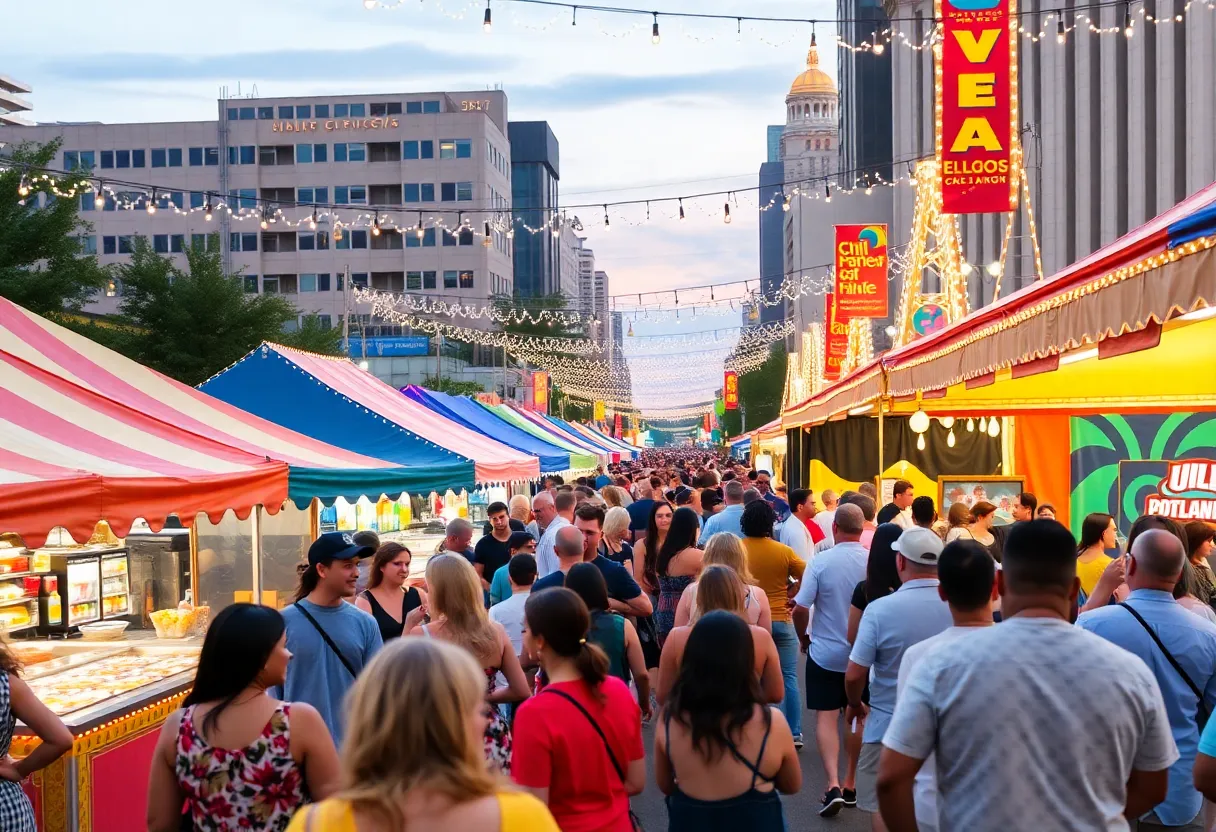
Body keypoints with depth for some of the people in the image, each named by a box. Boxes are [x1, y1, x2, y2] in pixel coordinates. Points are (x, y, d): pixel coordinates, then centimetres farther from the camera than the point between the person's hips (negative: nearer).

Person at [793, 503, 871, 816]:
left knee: (826, 717, 3)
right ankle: (849, 784, 25)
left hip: (825, 652, -3)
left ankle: (833, 784, -12)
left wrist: (804, 637, 6)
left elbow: (801, 608, -13)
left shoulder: (821, 561, -14)